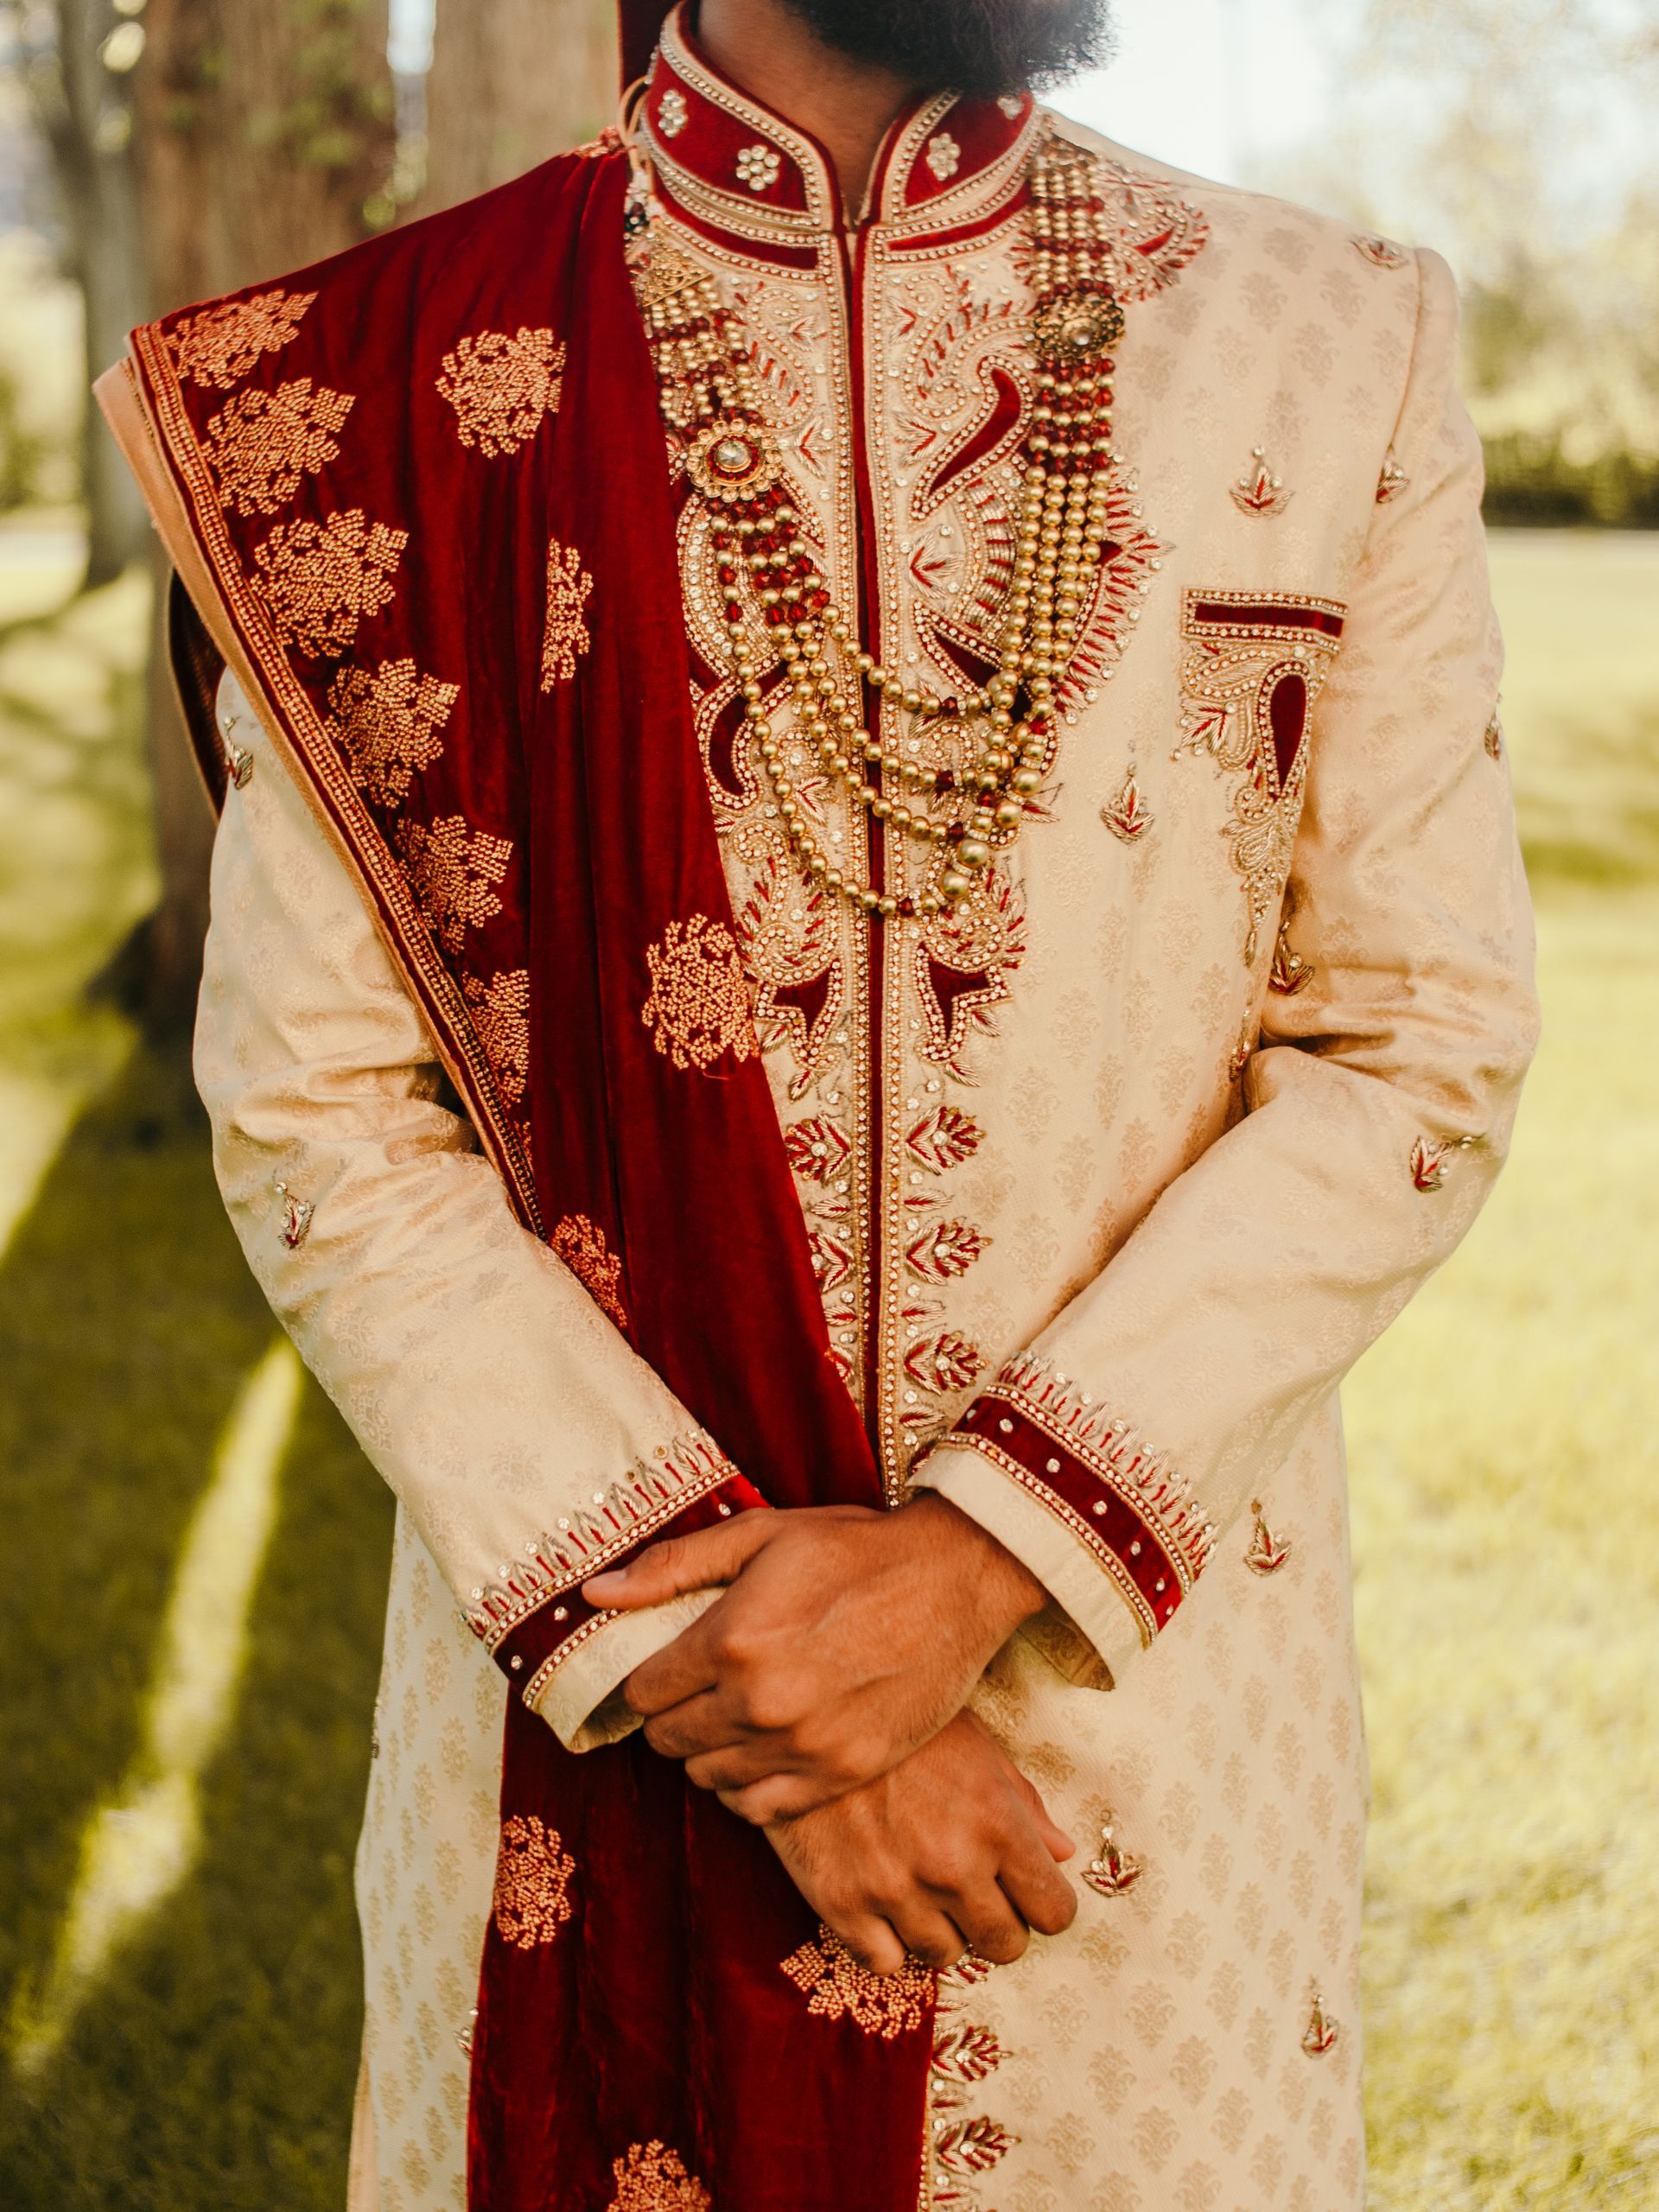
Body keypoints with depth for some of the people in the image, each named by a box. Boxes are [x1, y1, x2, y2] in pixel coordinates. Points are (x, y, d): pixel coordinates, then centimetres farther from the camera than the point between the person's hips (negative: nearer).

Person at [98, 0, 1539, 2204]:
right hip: (585, 1691, -1)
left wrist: (985, 1552, -14)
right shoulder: (383, 386, -6)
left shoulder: (1346, 355, -3)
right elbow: (322, 1120, -7)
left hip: (1142, 1666, 1)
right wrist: (708, 1654, -14)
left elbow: (1417, 1052, -4)